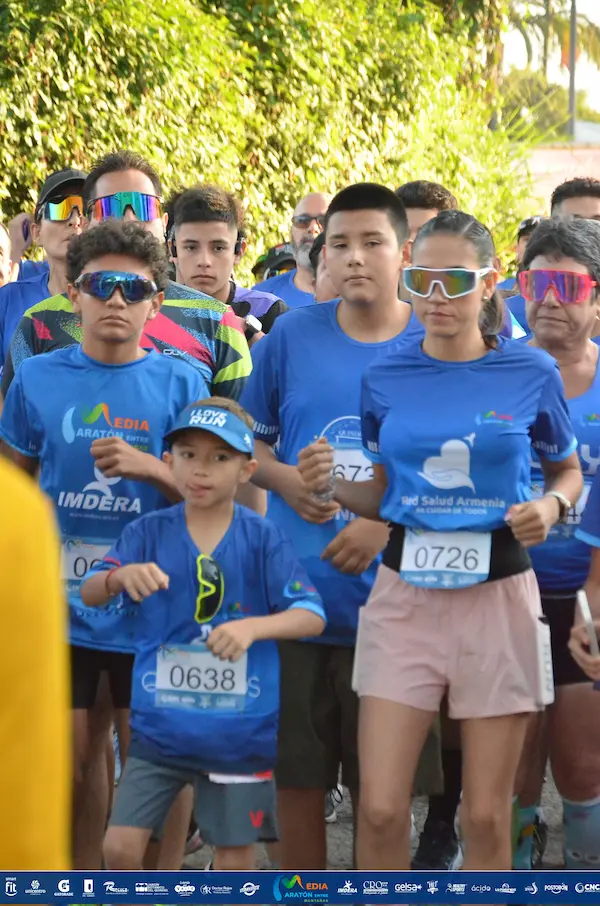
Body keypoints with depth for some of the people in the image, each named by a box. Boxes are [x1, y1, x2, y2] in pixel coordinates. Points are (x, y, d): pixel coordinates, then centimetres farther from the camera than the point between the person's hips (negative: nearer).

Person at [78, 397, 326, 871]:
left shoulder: (262, 538, -6)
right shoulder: (150, 532, -2)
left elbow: (312, 615, -11)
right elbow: (89, 593, -11)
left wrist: (252, 626, -30)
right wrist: (122, 575, -33)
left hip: (239, 732, -1)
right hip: (160, 725, 1)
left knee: (235, 855, 9)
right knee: (121, 846, -3)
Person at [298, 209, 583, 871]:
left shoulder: (532, 374, -2)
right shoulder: (386, 378, 2)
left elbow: (568, 472, 12)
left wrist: (551, 506, -10)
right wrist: (332, 486, -8)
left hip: (497, 594, -1)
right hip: (405, 592, 1)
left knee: (486, 815, 4)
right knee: (380, 809, -5)